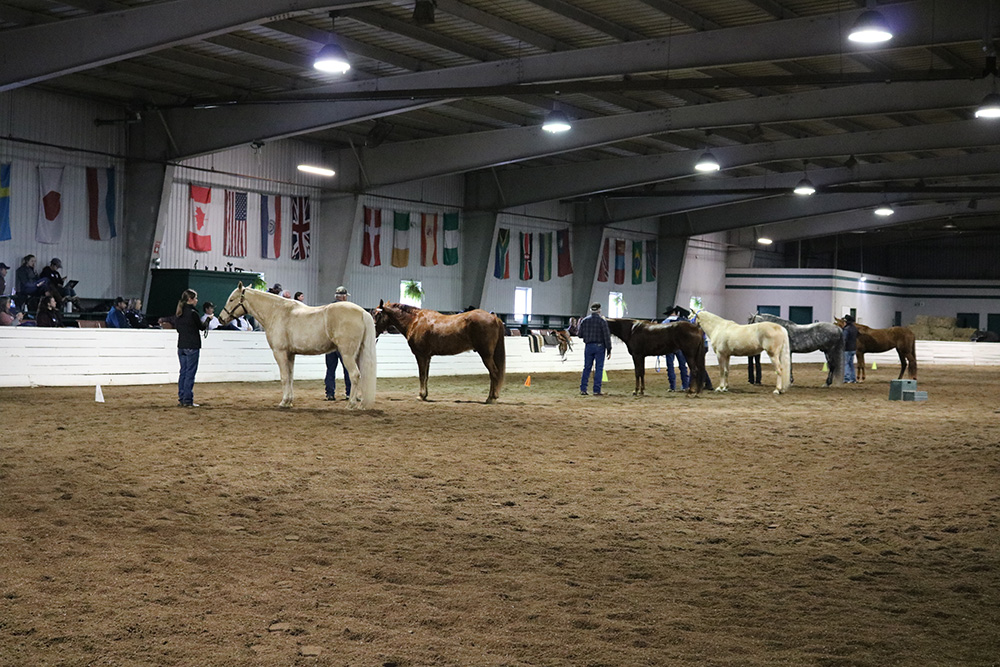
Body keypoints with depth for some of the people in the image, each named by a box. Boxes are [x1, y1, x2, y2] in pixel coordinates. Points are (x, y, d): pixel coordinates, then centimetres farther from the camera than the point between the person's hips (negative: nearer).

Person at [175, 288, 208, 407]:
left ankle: (181, 399, 15)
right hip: (192, 347, -7)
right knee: (190, 373, -3)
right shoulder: (193, 313, -15)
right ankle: (187, 401, -1)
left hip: (181, 346, 7)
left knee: (183, 372, 13)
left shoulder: (177, 313, 7)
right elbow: (202, 327, -3)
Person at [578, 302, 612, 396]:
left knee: (587, 368, 11)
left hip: (588, 346, 3)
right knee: (599, 368, 2)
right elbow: (607, 336, -11)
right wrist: (609, 350, -7)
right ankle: (596, 390, 0)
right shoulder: (602, 321, -8)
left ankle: (583, 389, 8)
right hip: (600, 346, -3)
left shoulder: (584, 320, 3)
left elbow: (580, 334, 7)